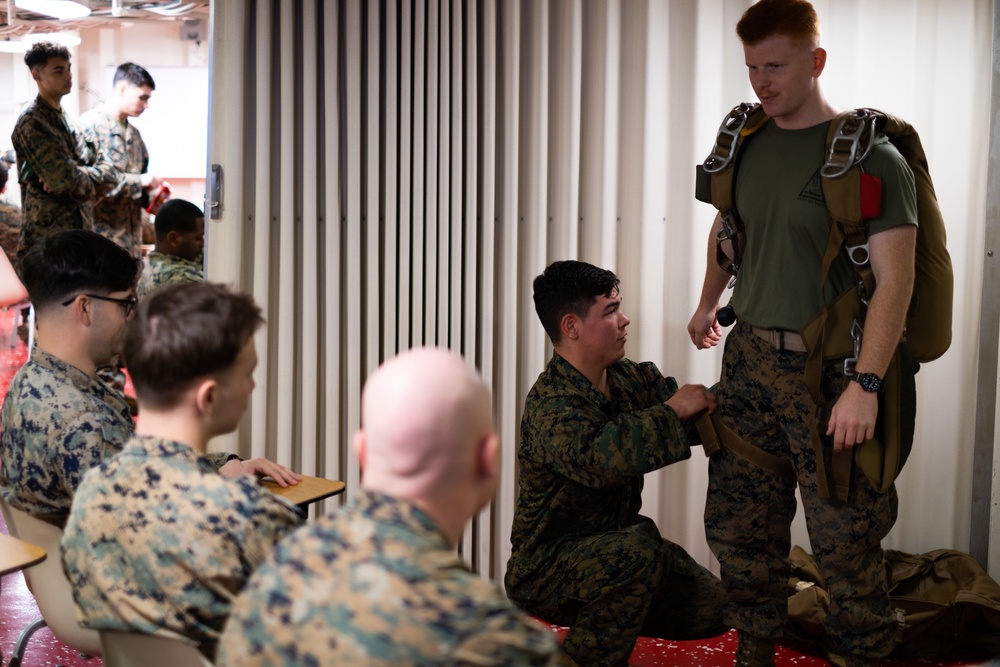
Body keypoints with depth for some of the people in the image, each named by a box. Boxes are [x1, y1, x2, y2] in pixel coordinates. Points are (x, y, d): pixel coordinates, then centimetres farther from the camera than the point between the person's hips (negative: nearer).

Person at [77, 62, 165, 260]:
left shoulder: (133, 134, 18)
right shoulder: (89, 125, -8)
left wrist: (149, 196, 1)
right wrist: (138, 181, -17)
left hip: (131, 237, 8)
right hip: (101, 235, -8)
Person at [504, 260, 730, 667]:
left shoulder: (628, 379, 1)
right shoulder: (550, 404, -25)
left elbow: (699, 413, 9)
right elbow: (594, 458, -45)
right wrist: (671, 411, -36)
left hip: (608, 550, 8)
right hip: (545, 568, -8)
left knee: (710, 607, -1)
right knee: (639, 547, -34)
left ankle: (601, 618, 21)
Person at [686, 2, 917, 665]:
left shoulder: (869, 155, -11)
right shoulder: (746, 142, 7)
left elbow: (896, 278, -17)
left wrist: (866, 385, -24)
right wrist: (708, 305, 36)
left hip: (827, 369, -6)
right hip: (750, 356, 6)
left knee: (845, 539, -1)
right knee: (737, 524, 12)